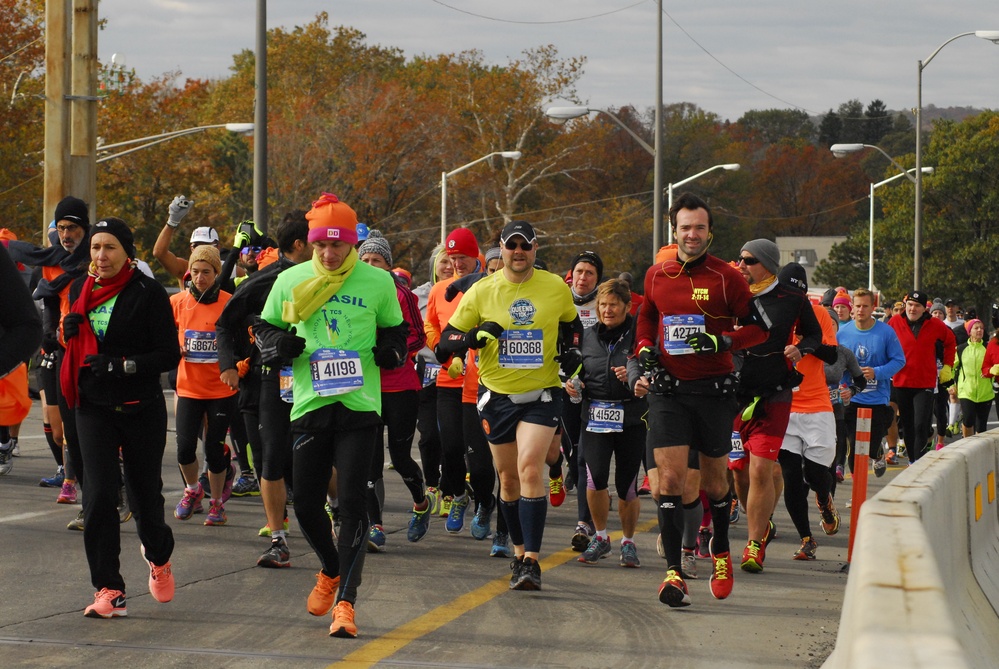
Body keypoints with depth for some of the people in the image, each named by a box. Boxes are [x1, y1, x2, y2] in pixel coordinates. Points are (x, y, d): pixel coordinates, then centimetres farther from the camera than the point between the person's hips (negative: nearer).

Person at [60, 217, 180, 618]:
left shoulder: (148, 293, -9)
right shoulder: (81, 290, 7)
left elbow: (170, 355, -11)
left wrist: (123, 365, -23)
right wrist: (69, 328, -2)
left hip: (142, 408, -3)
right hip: (94, 410, 3)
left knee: (144, 494, 7)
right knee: (99, 495, -11)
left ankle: (158, 557, 40)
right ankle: (109, 590, -9)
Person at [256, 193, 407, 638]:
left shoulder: (378, 282, 2)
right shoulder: (291, 281, 4)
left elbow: (395, 330, 16)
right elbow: (264, 327, 15)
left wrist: (392, 350, -6)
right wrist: (279, 343, -7)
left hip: (359, 405, -2)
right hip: (309, 403, 2)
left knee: (352, 504, -9)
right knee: (306, 504, 5)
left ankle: (346, 599, -7)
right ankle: (331, 571, 34)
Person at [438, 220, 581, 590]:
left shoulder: (556, 288, 0)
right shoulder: (481, 291, -3)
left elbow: (572, 324, 20)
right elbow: (445, 341, -1)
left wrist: (572, 351, 1)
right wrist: (476, 337, -20)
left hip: (540, 395, -2)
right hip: (497, 396, 2)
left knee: (529, 467, -19)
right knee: (508, 477, 10)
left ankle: (532, 560, -20)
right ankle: (519, 552, 29)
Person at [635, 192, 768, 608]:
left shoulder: (725, 277, -4)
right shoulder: (656, 276, 6)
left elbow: (758, 326, -1)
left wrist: (725, 342, -17)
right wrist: (645, 348, 7)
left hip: (714, 388, -1)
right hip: (668, 387, 1)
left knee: (714, 479, 11)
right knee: (669, 476, -11)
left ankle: (720, 549, 37)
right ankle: (673, 571, -12)